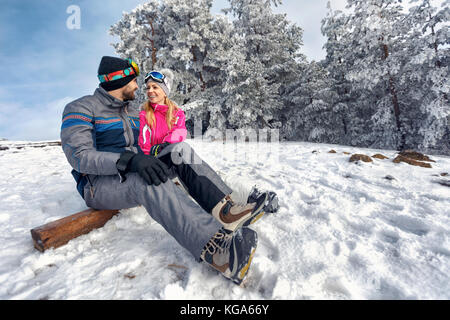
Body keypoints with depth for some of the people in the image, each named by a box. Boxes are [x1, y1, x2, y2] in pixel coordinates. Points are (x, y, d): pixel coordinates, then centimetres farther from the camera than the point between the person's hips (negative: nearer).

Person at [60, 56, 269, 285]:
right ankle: (215, 251, -55)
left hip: (134, 174, 6)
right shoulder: (81, 108, -6)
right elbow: (80, 156, -20)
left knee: (180, 149, -14)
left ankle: (224, 209, -29)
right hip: (99, 184, -6)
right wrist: (129, 160, -36)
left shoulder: (133, 113, 17)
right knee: (149, 179, -39)